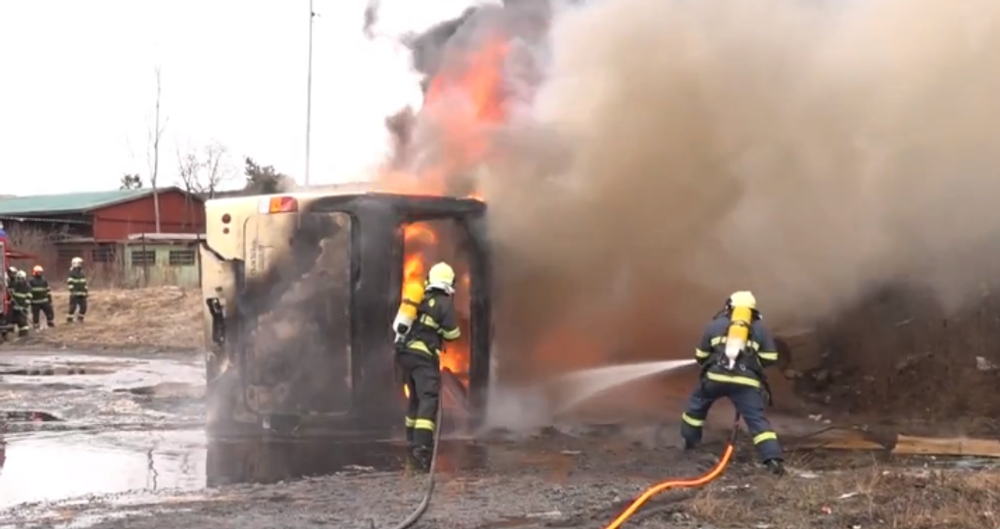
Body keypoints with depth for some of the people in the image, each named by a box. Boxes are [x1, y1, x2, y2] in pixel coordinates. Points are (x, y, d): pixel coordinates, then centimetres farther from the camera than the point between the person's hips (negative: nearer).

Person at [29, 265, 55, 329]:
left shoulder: (44, 281, 8)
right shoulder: (31, 282, -7)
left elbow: (48, 290, 14)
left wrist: (50, 299, 13)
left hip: (45, 301, 4)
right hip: (35, 302, -4)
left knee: (50, 312, 6)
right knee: (35, 315, 2)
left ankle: (50, 323, 25)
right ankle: (36, 327, 13)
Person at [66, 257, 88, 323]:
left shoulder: (82, 274, 16)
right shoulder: (72, 273, -7)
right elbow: (69, 283, -12)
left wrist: (86, 292, 16)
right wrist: (72, 290, -19)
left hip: (82, 294, 7)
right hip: (75, 294, -7)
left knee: (83, 306, 4)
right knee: (73, 307, -9)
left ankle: (80, 318, 19)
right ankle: (69, 319, 0)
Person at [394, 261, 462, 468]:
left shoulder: (420, 299, 14)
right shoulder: (445, 302, -6)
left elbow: (399, 324, 20)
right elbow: (452, 334, -5)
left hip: (405, 352, 7)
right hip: (423, 355, -7)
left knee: (416, 397, 21)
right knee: (429, 399, -12)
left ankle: (413, 440, 30)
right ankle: (422, 446, -26)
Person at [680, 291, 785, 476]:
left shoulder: (715, 324, 18)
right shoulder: (760, 328, 17)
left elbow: (700, 356, 21)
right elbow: (770, 358, 13)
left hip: (715, 377, 1)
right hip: (746, 381, 0)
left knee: (697, 405, 28)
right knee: (757, 419, -3)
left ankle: (690, 440, 39)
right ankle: (773, 458, -17)